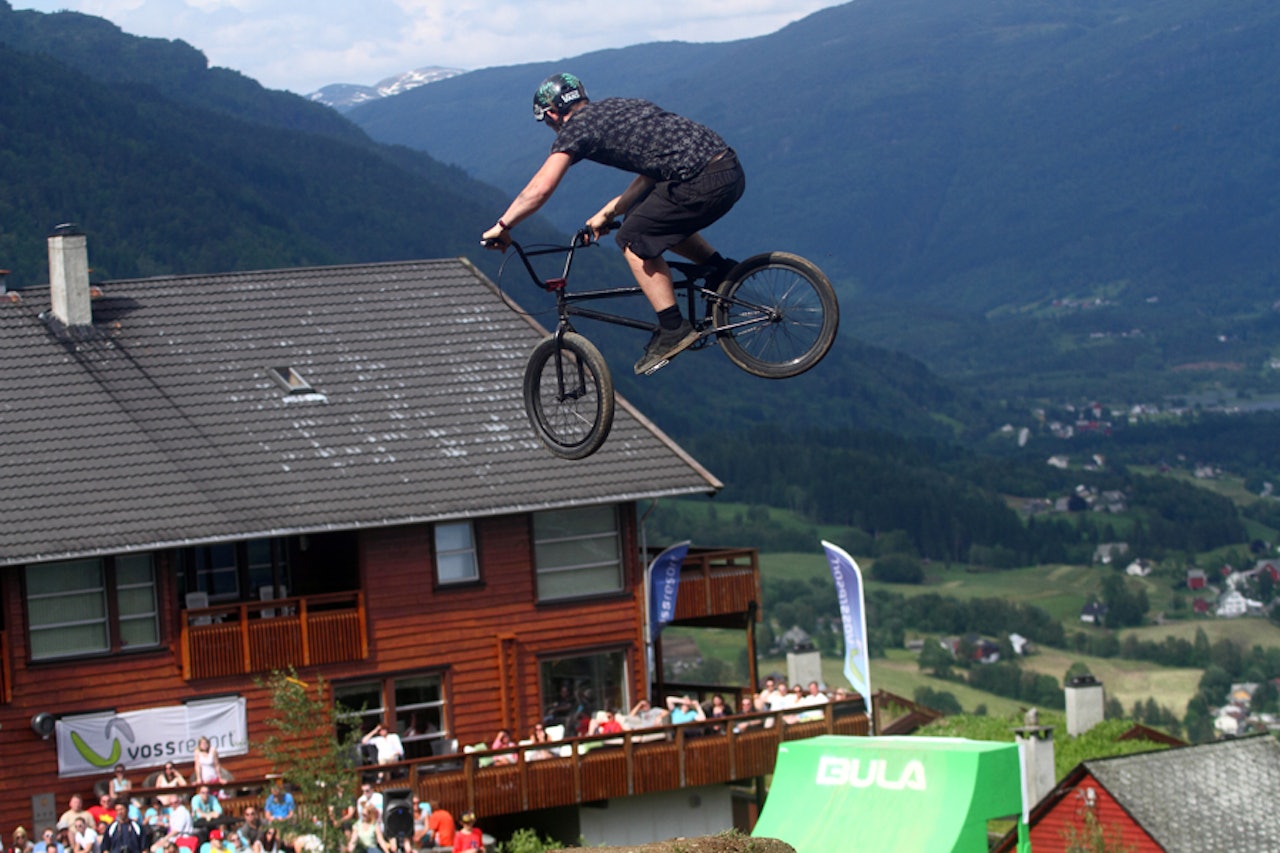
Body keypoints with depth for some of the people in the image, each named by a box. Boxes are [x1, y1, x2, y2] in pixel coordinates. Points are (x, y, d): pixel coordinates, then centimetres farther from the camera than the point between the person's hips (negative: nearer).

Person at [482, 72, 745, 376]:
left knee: (634, 240, 5)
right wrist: (608, 212, 30)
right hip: (732, 170, 8)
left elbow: (540, 189, -7)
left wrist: (502, 226, 4)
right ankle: (720, 269, 23)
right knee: (655, 220, 27)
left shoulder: (576, 128, 1)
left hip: (704, 183, -8)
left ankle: (673, 329, 2)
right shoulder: (619, 107, 25)